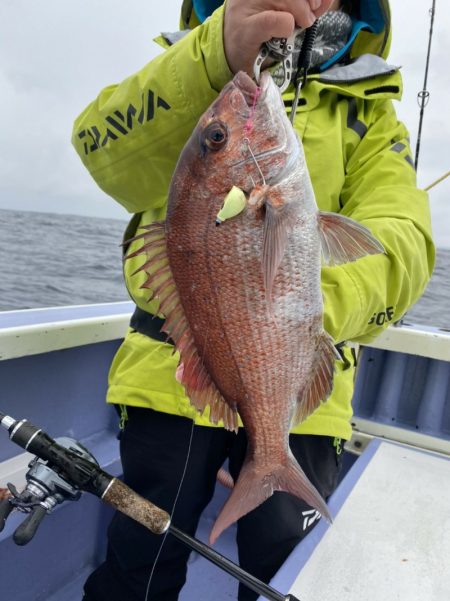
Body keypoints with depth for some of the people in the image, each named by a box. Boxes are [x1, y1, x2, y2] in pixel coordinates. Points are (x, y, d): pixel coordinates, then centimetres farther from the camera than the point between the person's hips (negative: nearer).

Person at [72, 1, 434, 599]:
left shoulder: (369, 116, 7)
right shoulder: (184, 75, 6)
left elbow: (402, 241, -13)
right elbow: (109, 152, -17)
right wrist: (215, 56, -35)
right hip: (170, 370, 0)